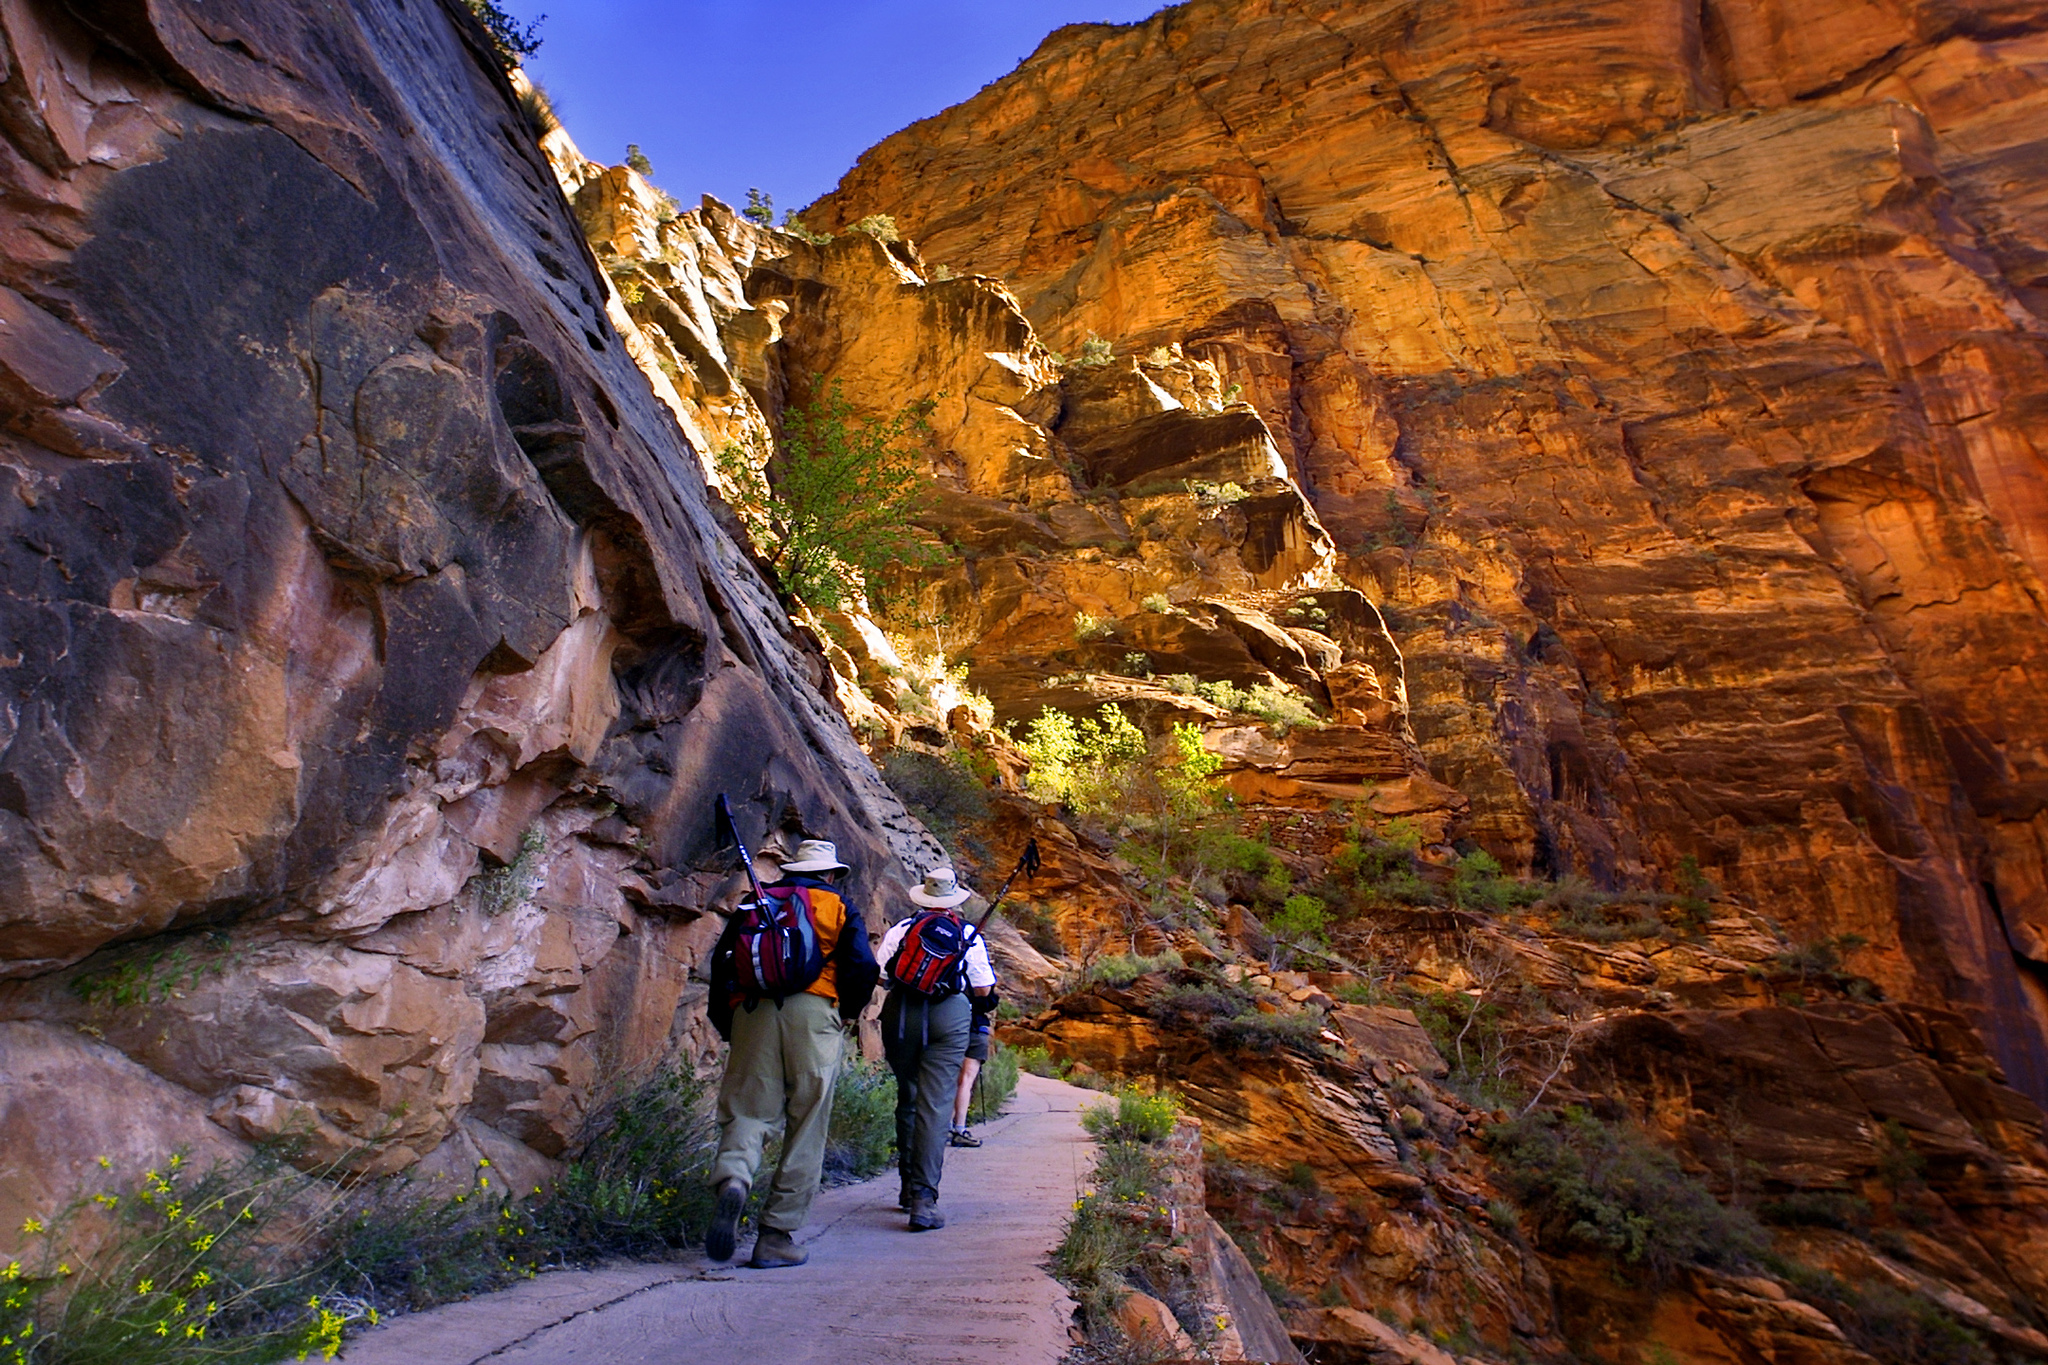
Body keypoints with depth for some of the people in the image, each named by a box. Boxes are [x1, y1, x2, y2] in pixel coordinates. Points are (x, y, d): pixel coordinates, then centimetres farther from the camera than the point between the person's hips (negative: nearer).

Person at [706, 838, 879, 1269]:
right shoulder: (838, 906, 13)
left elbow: (721, 963, 15)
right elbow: (863, 966, 1)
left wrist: (727, 1025, 20)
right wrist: (849, 1009, 19)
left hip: (751, 1013, 3)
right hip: (811, 1012, -2)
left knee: (747, 1112, 4)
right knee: (805, 1128, 4)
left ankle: (731, 1181, -27)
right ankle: (777, 1236, 4)